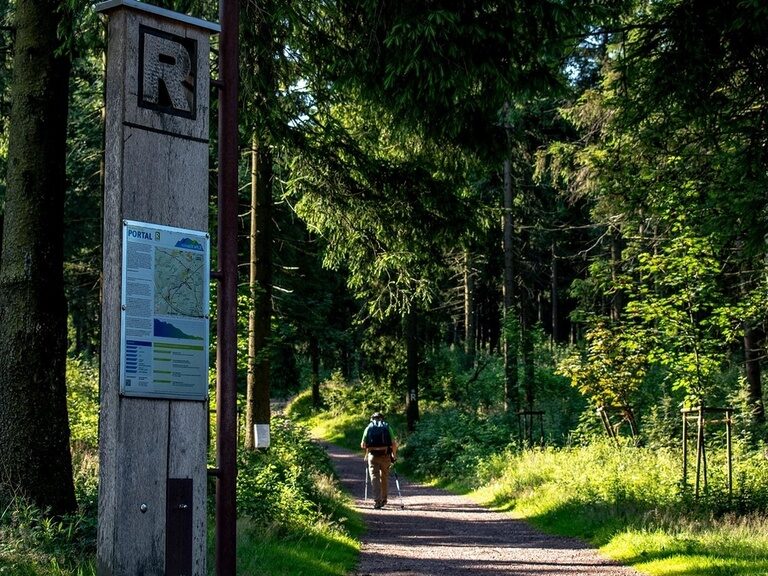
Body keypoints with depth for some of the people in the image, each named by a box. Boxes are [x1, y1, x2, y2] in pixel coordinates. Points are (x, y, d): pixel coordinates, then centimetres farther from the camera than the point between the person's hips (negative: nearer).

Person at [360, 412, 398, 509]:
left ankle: (377, 501, -13)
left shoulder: (368, 428, 9)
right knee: (384, 477, 17)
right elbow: (394, 443, 0)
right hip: (385, 455, 1)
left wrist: (366, 453, 20)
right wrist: (394, 455, 12)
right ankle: (383, 499, 26)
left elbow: (363, 445, 2)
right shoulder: (387, 427, 9)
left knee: (374, 478, -1)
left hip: (373, 455, -1)